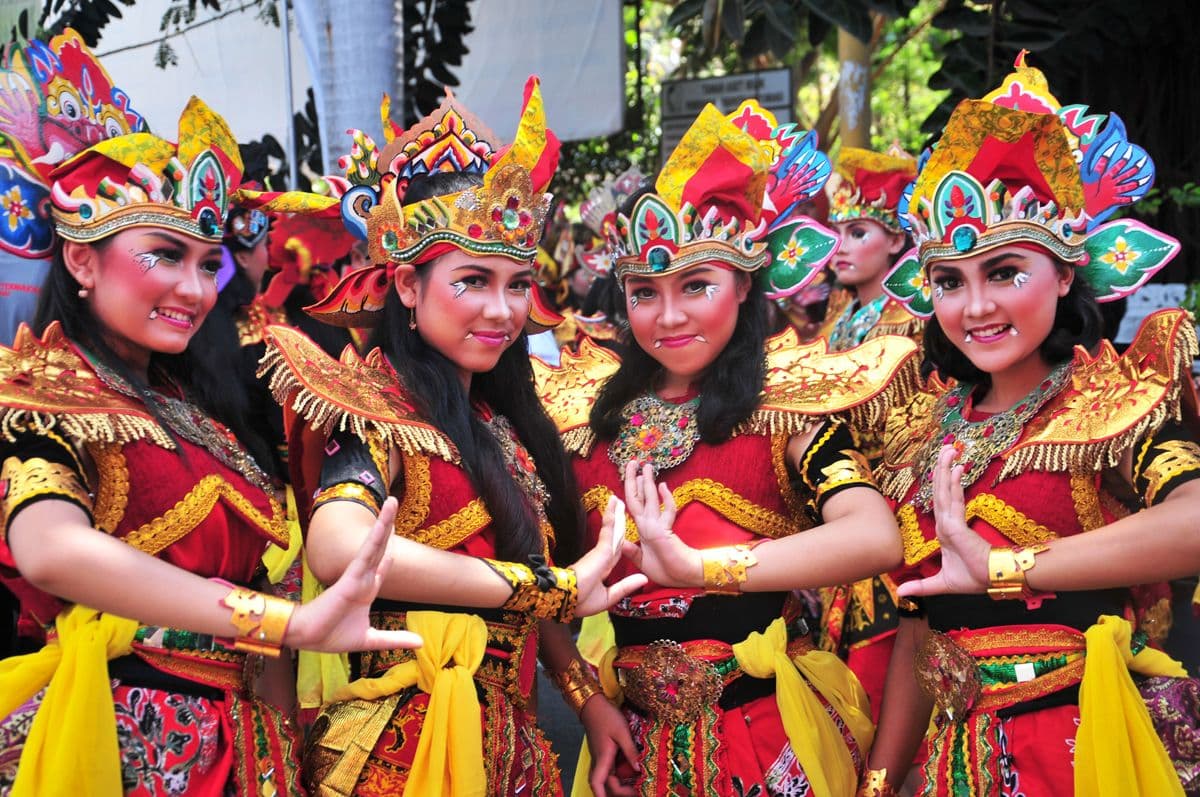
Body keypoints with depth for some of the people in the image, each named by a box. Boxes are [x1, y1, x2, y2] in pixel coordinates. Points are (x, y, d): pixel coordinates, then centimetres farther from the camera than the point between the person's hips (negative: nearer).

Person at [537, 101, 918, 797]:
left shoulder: (785, 402, -10)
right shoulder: (588, 413, 3)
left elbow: (875, 538, -27)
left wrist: (693, 565, -29)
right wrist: (592, 703, -4)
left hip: (770, 734, -3)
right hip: (640, 739, 4)